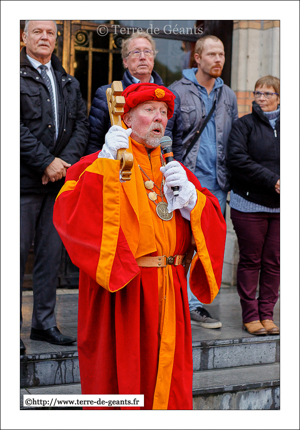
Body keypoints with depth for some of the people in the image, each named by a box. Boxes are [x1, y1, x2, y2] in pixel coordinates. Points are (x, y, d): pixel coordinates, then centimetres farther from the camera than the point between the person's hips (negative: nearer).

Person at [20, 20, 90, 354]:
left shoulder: (68, 83, 17)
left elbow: (81, 124, 12)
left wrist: (67, 161, -5)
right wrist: (47, 162, -14)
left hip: (59, 180, 6)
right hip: (25, 179, -5)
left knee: (51, 254, 9)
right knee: (18, 254, -2)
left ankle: (44, 322, 19)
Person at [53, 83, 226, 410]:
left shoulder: (174, 169, 16)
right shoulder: (101, 164, 0)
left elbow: (214, 224, 12)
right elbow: (69, 214, -18)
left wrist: (189, 195, -7)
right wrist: (107, 163, -20)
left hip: (169, 292, 5)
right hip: (120, 290, -5)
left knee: (167, 379, 10)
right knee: (121, 376, 2)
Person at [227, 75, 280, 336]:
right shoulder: (245, 125, 3)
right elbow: (238, 159, -10)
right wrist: (272, 181, -16)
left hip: (280, 207, 3)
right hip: (249, 204, -3)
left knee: (273, 263, 5)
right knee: (251, 261, 3)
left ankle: (267, 314, 15)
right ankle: (250, 315, 11)